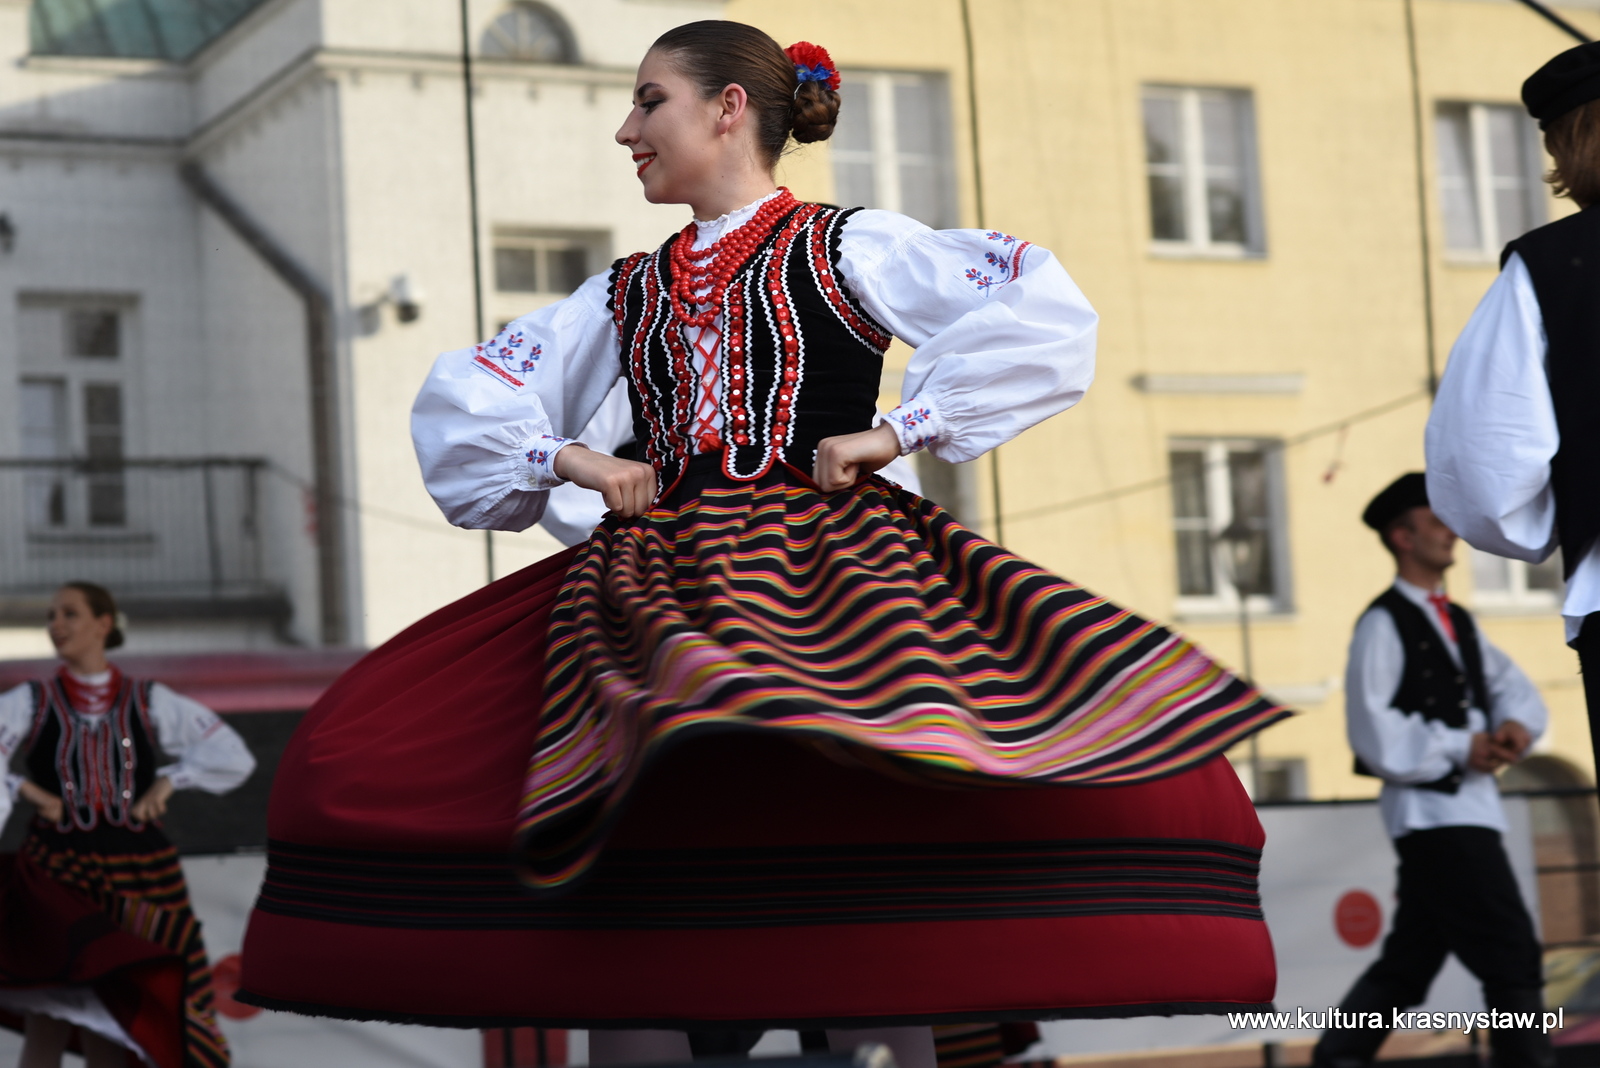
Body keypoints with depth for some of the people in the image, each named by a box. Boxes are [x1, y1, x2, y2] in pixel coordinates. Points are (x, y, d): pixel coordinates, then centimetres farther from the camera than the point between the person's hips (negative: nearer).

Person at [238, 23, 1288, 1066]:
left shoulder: (851, 247, 9)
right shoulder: (629, 293, 23)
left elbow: (1046, 309, -2)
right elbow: (465, 391, 22)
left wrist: (900, 431, -6)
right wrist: (567, 458, 4)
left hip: (829, 573, -4)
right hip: (654, 594, 4)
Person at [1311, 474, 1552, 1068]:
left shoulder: (1457, 622, 19)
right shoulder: (1384, 625, -7)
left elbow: (1512, 686, 14)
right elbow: (1375, 735, -14)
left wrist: (1516, 724, -8)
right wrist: (1461, 749, -15)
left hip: (1471, 808, 9)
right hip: (1431, 813, -9)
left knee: (1407, 967, 11)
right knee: (1513, 962, -11)